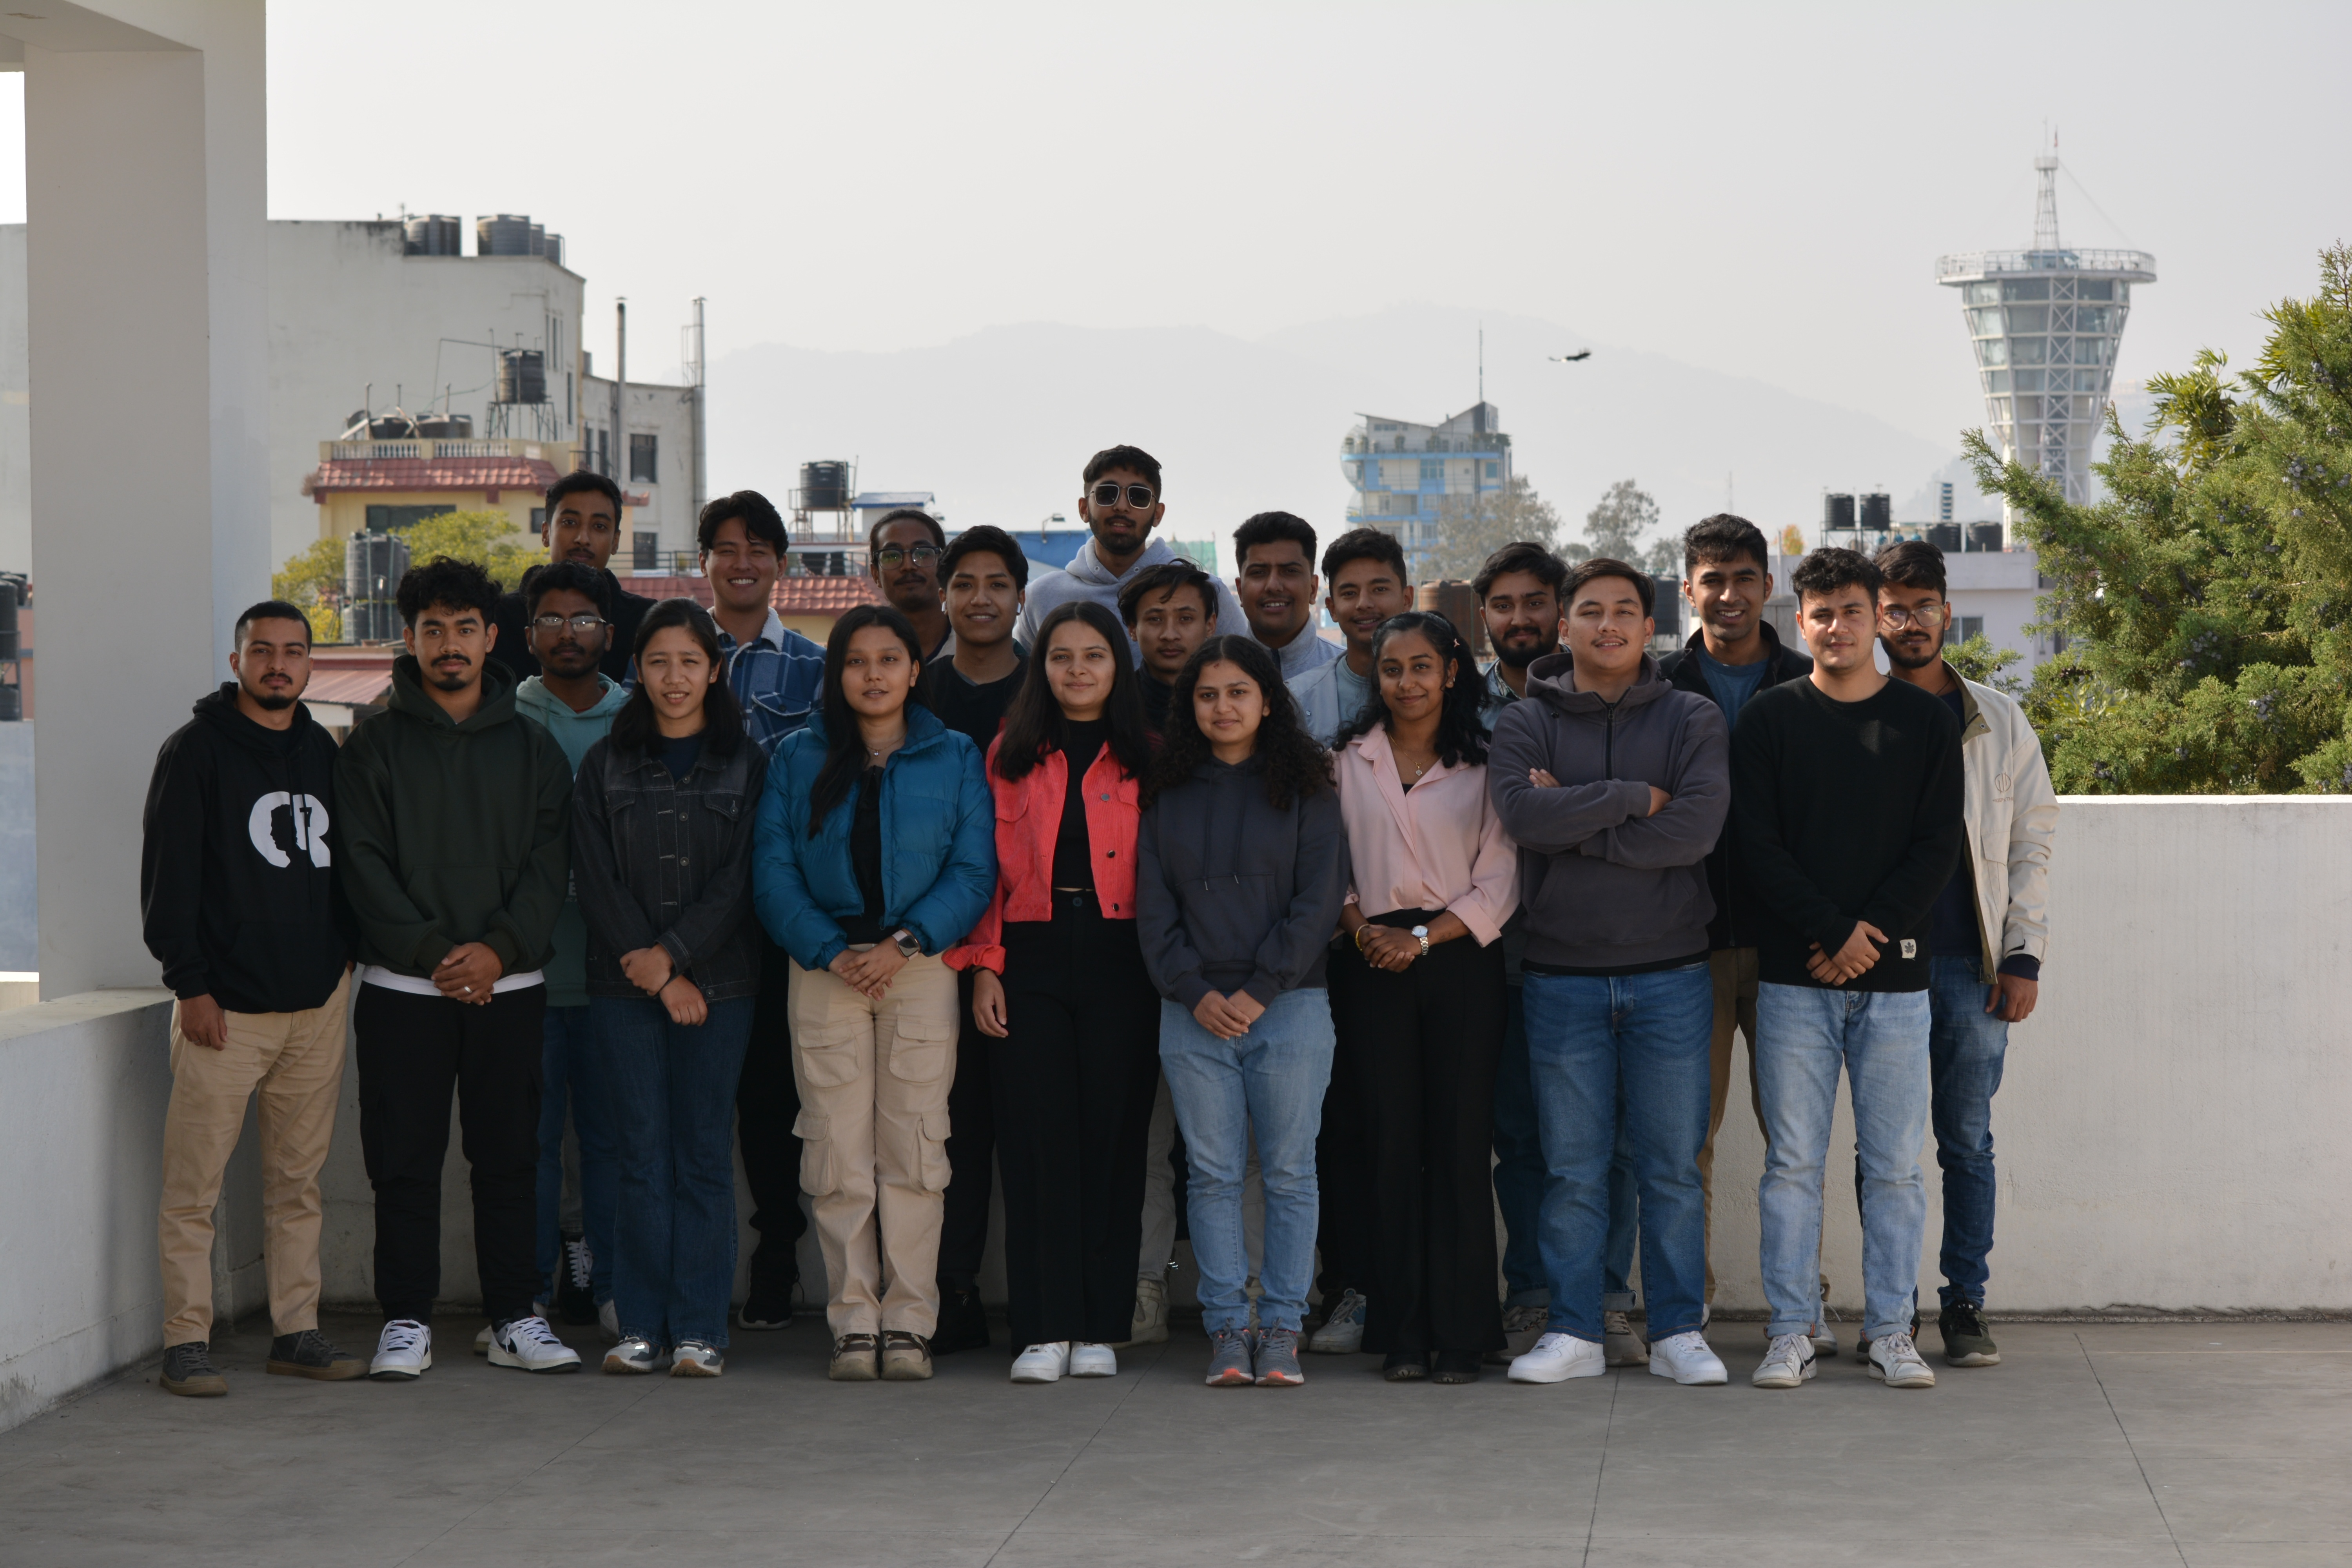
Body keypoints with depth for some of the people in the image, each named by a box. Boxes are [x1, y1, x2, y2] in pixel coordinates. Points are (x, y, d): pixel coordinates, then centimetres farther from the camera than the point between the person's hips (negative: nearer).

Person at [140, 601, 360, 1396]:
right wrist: (191, 983, -11)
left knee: (299, 1180, 9)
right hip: (225, 1003, -5)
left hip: (318, 1001, 5)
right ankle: (186, 1341, 0)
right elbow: (168, 875, -6)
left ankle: (297, 1331, 15)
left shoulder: (322, 752, 14)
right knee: (194, 1185, -5)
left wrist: (345, 952, 11)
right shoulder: (197, 750, -2)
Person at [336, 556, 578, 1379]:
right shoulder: (375, 746, 3)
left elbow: (551, 863, 2)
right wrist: (431, 950, -15)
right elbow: (364, 864, -4)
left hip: (510, 986, 2)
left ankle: (514, 1318, 13)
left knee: (509, 1157, 5)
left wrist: (500, 949, -13)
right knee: (405, 1161, 1)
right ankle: (407, 1320, 9)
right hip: (403, 987, -1)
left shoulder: (532, 748, 9)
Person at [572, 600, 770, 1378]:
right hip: (624, 987, 1)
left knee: (704, 1153, -1)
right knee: (643, 1155, 0)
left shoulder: (747, 765, 6)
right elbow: (596, 878, 1)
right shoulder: (605, 765, 8)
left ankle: (699, 1328, 2)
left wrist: (673, 955, -11)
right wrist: (652, 971, -9)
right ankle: (641, 1326, 4)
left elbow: (741, 878, -3)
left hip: (718, 981, -1)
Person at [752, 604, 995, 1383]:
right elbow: (773, 873, 3)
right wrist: (832, 953, -10)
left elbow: (973, 871, 2)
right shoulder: (797, 759, 10)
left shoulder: (955, 758, 9)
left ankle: (909, 1319, 2)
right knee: (838, 1150, -3)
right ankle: (854, 1320, 2)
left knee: (914, 1146, -4)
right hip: (825, 968, 1)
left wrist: (905, 943, -11)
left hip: (922, 964, 0)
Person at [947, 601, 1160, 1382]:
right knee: (1037, 1137, -3)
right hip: (1030, 958, 0)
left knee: (1112, 1133, 0)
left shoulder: (1147, 759, 9)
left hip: (1118, 959, 0)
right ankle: (1045, 1327, 0)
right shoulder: (1011, 756, 11)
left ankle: (1100, 1326, 6)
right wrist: (984, 967, -1)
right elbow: (988, 867, 8)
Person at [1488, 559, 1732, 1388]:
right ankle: (1574, 1333, 11)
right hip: (1562, 974, 0)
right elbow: (1522, 812, -14)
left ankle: (1678, 1332, 11)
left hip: (1669, 972, 0)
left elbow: (1698, 826, -12)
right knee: (1573, 1169, 4)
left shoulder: (1692, 720, 5)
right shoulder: (1526, 723, 6)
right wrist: (1633, 798, -13)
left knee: (1673, 1166, 3)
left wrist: (1576, 825, -11)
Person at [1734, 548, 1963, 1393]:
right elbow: (1758, 847, -2)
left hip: (1894, 977, 1)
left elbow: (1938, 848, 2)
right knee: (1792, 1162, 0)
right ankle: (1791, 1330, 6)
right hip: (1793, 978, -1)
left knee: (1894, 1163, 2)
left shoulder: (1926, 721, 8)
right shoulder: (1768, 720, 5)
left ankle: (1891, 1330, 9)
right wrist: (1835, 931, -12)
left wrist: (1874, 930, -10)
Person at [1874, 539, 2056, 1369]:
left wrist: (2023, 957, 0)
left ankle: (1965, 1305, 8)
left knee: (1967, 1140, 2)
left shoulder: (1999, 722, 9)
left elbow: (2032, 842, 9)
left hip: (1971, 963, 1)